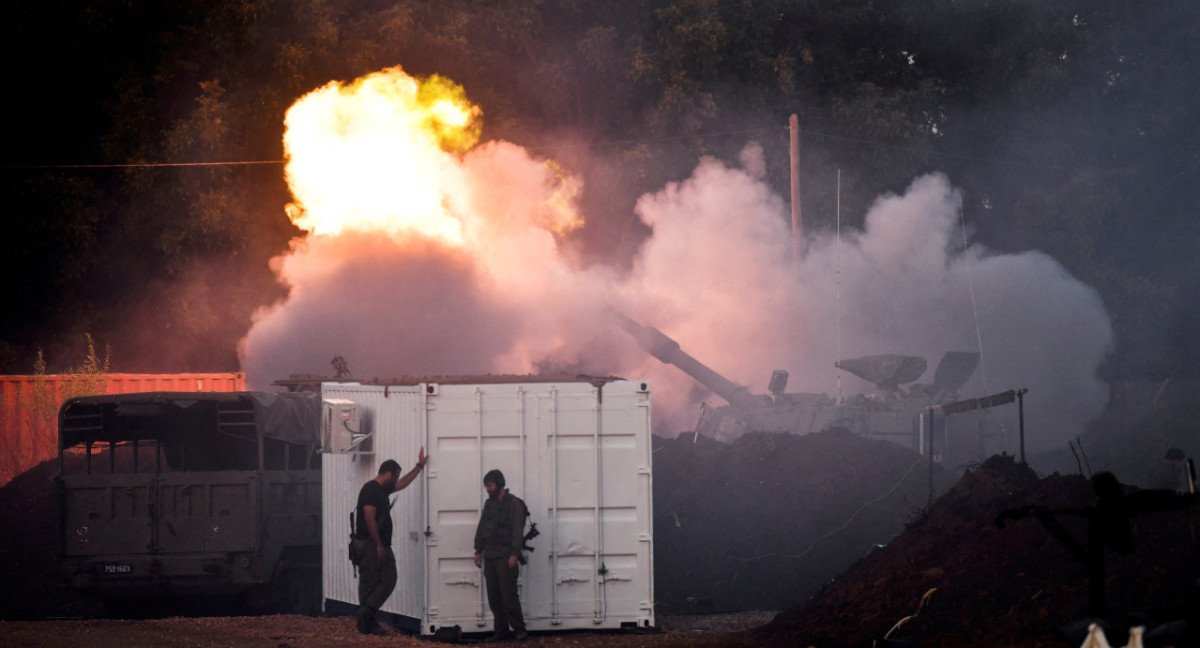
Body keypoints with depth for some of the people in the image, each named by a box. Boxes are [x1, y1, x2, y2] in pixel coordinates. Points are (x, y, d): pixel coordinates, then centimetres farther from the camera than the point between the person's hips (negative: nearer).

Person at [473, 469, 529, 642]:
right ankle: (502, 631, 8)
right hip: (490, 555, 7)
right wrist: (478, 550, 11)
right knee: (494, 596, 4)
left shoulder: (514, 503, -6)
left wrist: (514, 554, -19)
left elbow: (517, 530, -12)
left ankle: (519, 630, -9)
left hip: (505, 555, -7)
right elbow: (481, 528, 19)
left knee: (508, 594, -12)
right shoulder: (489, 504, 16)